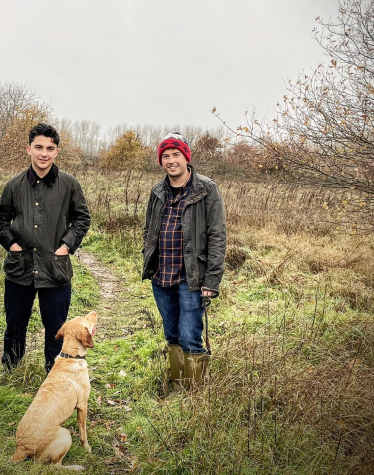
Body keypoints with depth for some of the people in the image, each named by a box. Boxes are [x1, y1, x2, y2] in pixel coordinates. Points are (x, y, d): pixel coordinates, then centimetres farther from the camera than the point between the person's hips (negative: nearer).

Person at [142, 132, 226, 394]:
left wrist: (212, 280, -15)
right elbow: (148, 231, 21)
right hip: (161, 278, 6)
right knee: (172, 337, 16)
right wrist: (149, 263, 11)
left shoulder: (206, 189, -7)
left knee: (190, 339, -5)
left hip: (191, 279, -6)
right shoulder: (158, 192, 10)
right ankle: (178, 389, 32)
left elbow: (217, 236, -11)